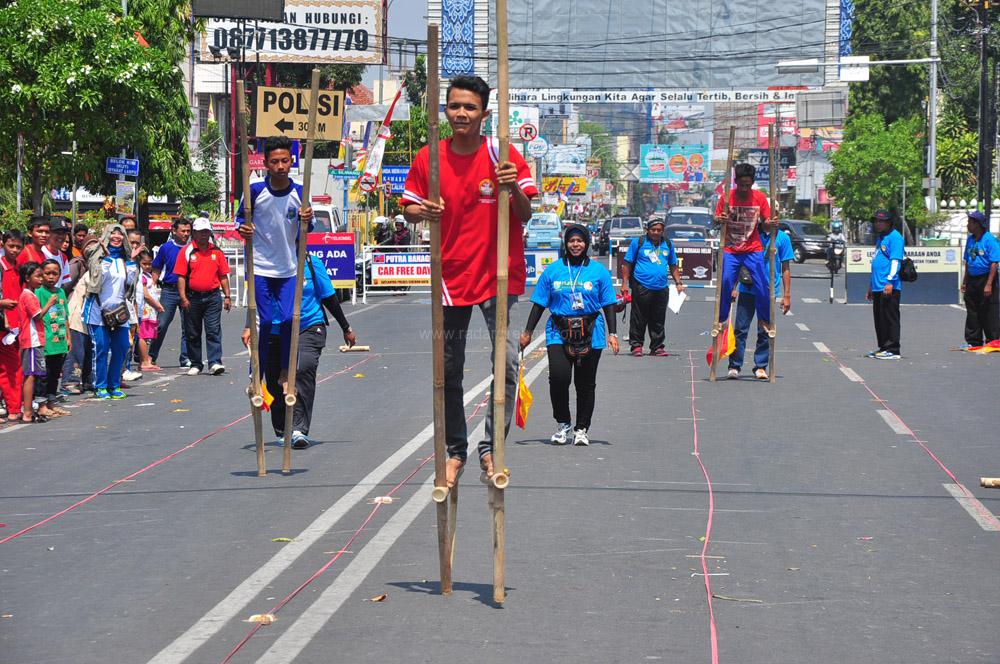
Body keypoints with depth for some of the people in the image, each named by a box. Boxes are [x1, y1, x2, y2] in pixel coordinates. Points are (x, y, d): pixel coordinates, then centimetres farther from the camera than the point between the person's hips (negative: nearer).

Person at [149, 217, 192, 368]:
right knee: (161, 324, -3)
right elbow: (156, 270, 10)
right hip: (169, 291, -1)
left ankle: (185, 359, 10)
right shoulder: (166, 248, 3)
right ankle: (151, 356, 8)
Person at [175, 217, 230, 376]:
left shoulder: (217, 251, 8)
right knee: (192, 333, 7)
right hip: (193, 297, 0)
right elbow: (181, 276, -2)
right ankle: (195, 364, 15)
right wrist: (183, 298, -10)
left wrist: (227, 296, 7)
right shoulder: (187, 251, 1)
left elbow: (223, 276, 12)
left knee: (213, 331, -7)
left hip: (212, 297, 0)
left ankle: (215, 363, -10)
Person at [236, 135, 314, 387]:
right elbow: (241, 217, 7)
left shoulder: (299, 193, -1)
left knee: (288, 319, -5)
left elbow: (306, 230, 11)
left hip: (289, 269, 2)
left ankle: (286, 373, 8)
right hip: (260, 267, -2)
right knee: (265, 321, -3)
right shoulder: (255, 190, -6)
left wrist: (308, 220, -12)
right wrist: (242, 227, -15)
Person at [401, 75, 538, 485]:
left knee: (507, 363, -14)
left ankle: (491, 448, -3)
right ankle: (456, 451, 22)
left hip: (498, 276, -2)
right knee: (449, 372, 8)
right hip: (451, 276, 2)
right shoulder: (427, 158, 1)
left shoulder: (502, 155, -4)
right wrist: (421, 212, -14)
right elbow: (409, 209, 9)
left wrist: (514, 190, -24)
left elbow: (525, 216, -4)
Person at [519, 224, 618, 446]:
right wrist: (527, 332, 6)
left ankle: (582, 428, 17)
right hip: (559, 333, 0)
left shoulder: (599, 271, 6)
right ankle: (562, 423, 4)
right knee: (558, 377, -16)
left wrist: (612, 333, 0)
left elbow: (608, 305, 8)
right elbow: (539, 304, 10)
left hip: (590, 335, 0)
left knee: (585, 384, 4)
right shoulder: (553, 270, 7)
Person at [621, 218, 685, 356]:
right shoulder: (638, 243, 2)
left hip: (661, 289, 4)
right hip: (641, 287, -4)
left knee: (658, 321, 6)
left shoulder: (668, 244, 14)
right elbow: (627, 264, 3)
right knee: (638, 319, -1)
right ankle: (636, 345, 7)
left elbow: (673, 266, 23)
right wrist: (625, 284, -4)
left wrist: (678, 283, 15)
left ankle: (657, 347, 13)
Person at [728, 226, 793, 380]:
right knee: (740, 329, -2)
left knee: (765, 331, 4)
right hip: (747, 290, 0)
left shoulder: (782, 238, 4)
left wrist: (787, 295, 3)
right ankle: (734, 366, 3)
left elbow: (785, 268, 7)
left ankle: (760, 367, 13)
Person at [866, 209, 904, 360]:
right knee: (879, 319, 13)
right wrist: (871, 285, 28)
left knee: (890, 318, -7)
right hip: (877, 288, 10)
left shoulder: (894, 237, -9)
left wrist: (890, 281, -25)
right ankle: (883, 348, 20)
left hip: (889, 288, -10)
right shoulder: (880, 237, 21)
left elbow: (895, 261, -17)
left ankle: (893, 350, -6)